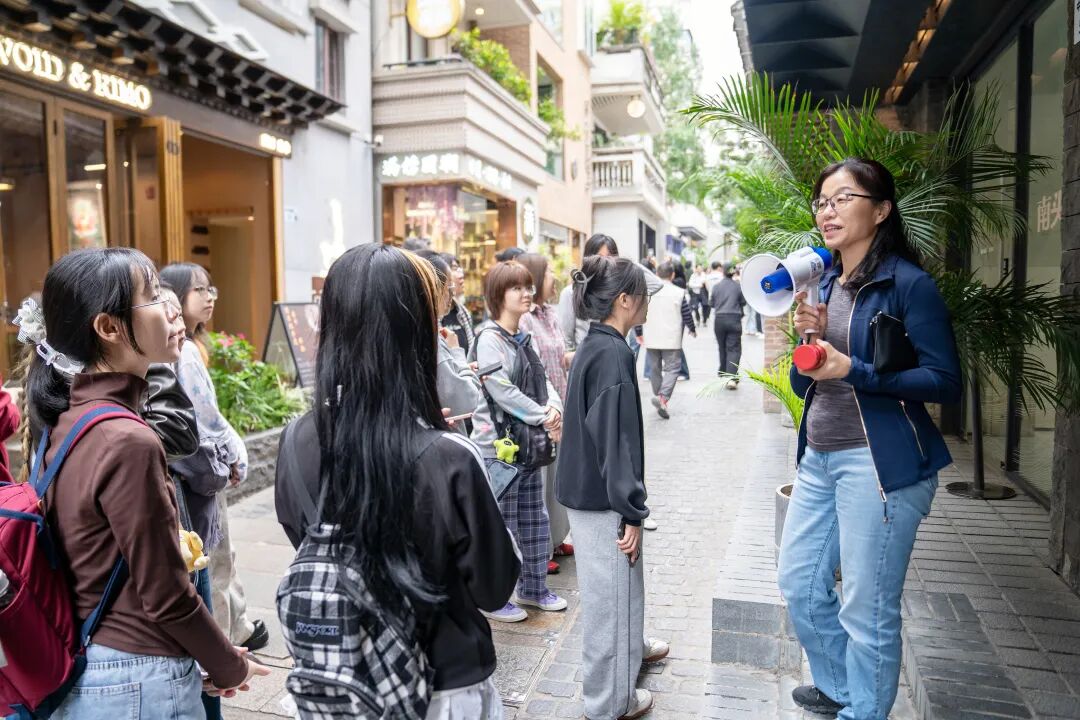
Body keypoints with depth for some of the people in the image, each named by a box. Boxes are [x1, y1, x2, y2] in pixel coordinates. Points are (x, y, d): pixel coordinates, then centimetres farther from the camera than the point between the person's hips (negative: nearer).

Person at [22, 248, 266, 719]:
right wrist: (228, 666, -4)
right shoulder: (128, 441, -26)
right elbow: (166, 598, -21)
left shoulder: (65, 420, 0)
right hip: (138, 682, -8)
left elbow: (109, 562, 7)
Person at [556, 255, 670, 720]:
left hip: (588, 490, 9)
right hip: (604, 499, -9)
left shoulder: (594, 347, 8)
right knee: (611, 589, 6)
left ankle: (631, 646, 51)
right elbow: (616, 440, -24)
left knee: (622, 578, 28)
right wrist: (631, 513, -19)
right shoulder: (613, 354, -21)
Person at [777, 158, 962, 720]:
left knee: (868, 609, 3)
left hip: (878, 462, -8)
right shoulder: (827, 284, 11)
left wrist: (852, 370, -21)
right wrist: (810, 341, -6)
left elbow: (945, 381, -14)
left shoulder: (908, 284, -10)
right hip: (819, 458, 8)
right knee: (800, 583, 17)